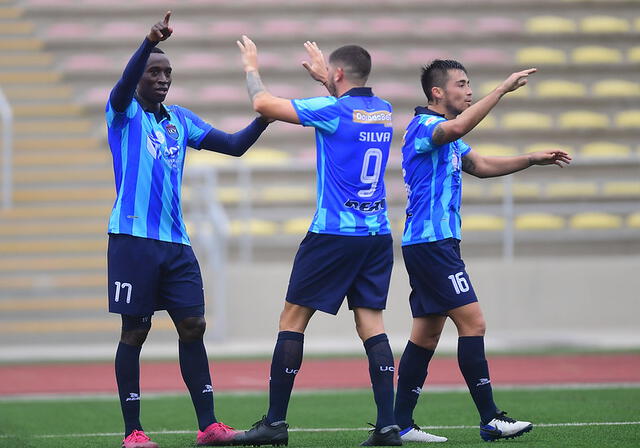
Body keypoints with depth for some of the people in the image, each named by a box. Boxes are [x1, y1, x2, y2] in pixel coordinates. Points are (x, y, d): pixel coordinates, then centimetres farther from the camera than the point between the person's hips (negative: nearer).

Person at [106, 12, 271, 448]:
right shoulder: (124, 113, 0)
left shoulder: (180, 119, 16)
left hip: (175, 241, 5)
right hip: (133, 238, -5)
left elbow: (234, 145, 15)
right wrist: (150, 43, -39)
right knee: (135, 331, -2)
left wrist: (264, 118, -3)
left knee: (193, 327, 1)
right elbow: (124, 87, -22)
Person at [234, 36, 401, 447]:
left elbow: (264, 104, -6)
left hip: (334, 234, -6)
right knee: (372, 323, 4)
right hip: (378, 235, 6)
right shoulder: (384, 111, 9)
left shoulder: (332, 110, -11)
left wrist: (252, 69, 11)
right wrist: (325, 78, 44)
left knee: (293, 319, 2)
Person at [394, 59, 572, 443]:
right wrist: (504, 89, -35)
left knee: (427, 335, 9)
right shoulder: (424, 126, -12)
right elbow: (457, 128, -35)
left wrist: (534, 159, 21)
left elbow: (480, 165, 30)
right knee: (472, 322, -13)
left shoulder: (445, 134, 20)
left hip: (437, 243, 11)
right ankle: (491, 419, -13)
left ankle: (401, 424, 9)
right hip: (431, 242, -11)